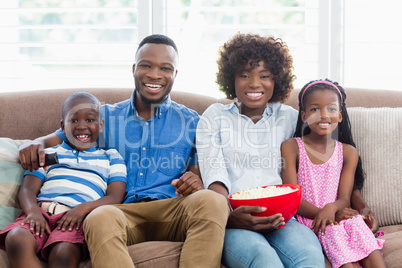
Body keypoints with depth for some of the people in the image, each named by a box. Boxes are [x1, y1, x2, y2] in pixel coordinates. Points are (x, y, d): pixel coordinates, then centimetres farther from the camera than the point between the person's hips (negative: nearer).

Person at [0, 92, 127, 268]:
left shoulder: (111, 158, 23)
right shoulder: (48, 154, 29)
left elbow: (115, 198, 9)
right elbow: (28, 189, 15)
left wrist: (84, 208, -12)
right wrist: (32, 211, -10)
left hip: (77, 216, -2)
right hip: (42, 211, 2)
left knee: (64, 253, -38)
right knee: (16, 239, -34)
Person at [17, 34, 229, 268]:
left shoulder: (192, 122, 19)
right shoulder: (105, 117, 22)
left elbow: (202, 176, 15)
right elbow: (54, 141, 23)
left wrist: (196, 182, -11)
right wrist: (34, 145, -3)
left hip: (172, 213, 0)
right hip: (122, 211, 0)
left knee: (212, 200, -34)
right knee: (101, 217, -38)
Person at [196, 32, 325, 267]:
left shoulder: (290, 118, 24)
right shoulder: (214, 117, 18)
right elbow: (215, 175, 2)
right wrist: (231, 214, -19)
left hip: (281, 219, 2)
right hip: (233, 221, -2)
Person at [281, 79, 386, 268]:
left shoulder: (348, 152, 10)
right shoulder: (291, 147, 2)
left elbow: (344, 198, 3)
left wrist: (332, 208, -23)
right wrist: (319, 213, -23)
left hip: (336, 215, 3)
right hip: (305, 218, -3)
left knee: (356, 222, -29)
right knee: (333, 230, -33)